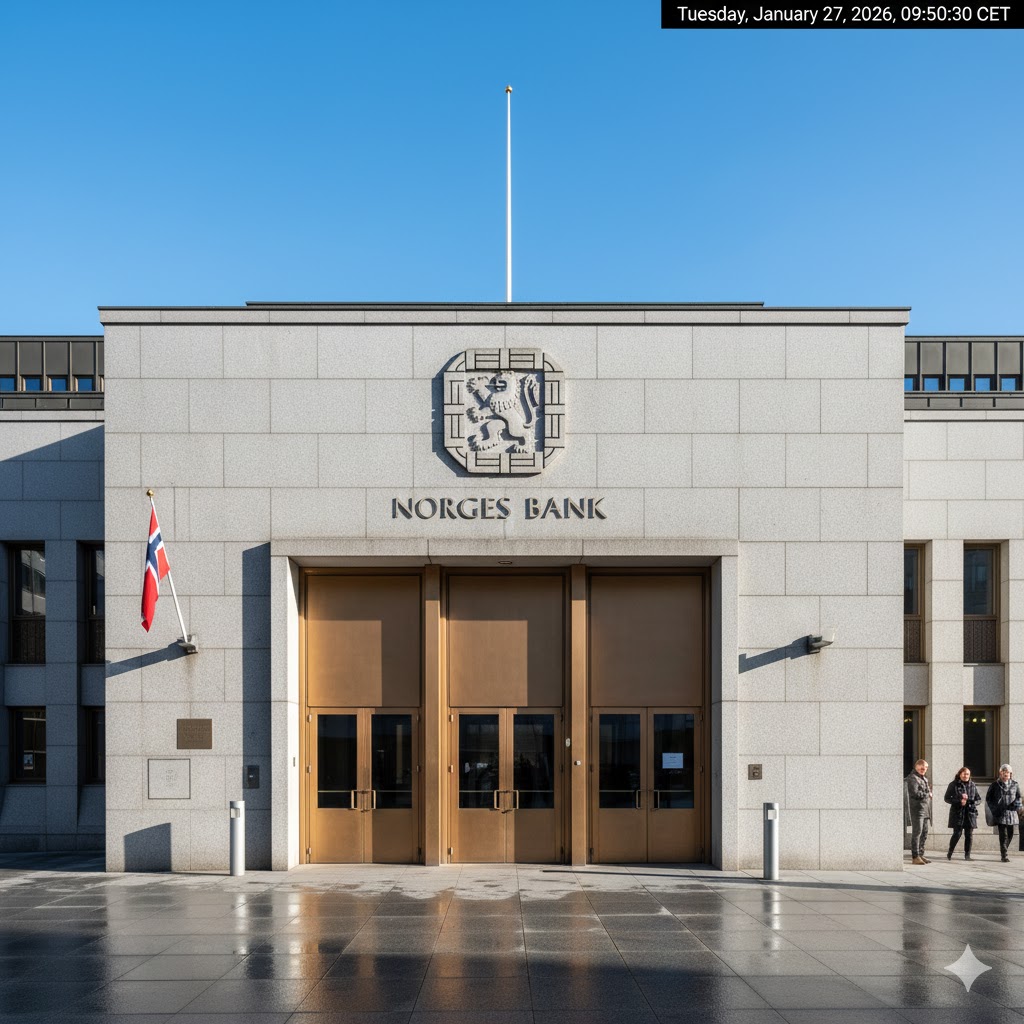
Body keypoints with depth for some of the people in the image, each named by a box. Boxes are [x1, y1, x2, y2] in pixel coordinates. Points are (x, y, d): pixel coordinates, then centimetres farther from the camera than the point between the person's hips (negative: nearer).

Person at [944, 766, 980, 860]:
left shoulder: (972, 786, 11)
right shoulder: (953, 785, 1)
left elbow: (978, 799, 14)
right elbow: (947, 798, -1)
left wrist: (972, 802, -9)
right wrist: (959, 801, -14)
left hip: (970, 813, 3)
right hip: (957, 813, -3)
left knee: (969, 835, 2)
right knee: (957, 834, -7)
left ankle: (967, 855, 11)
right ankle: (949, 854, 10)